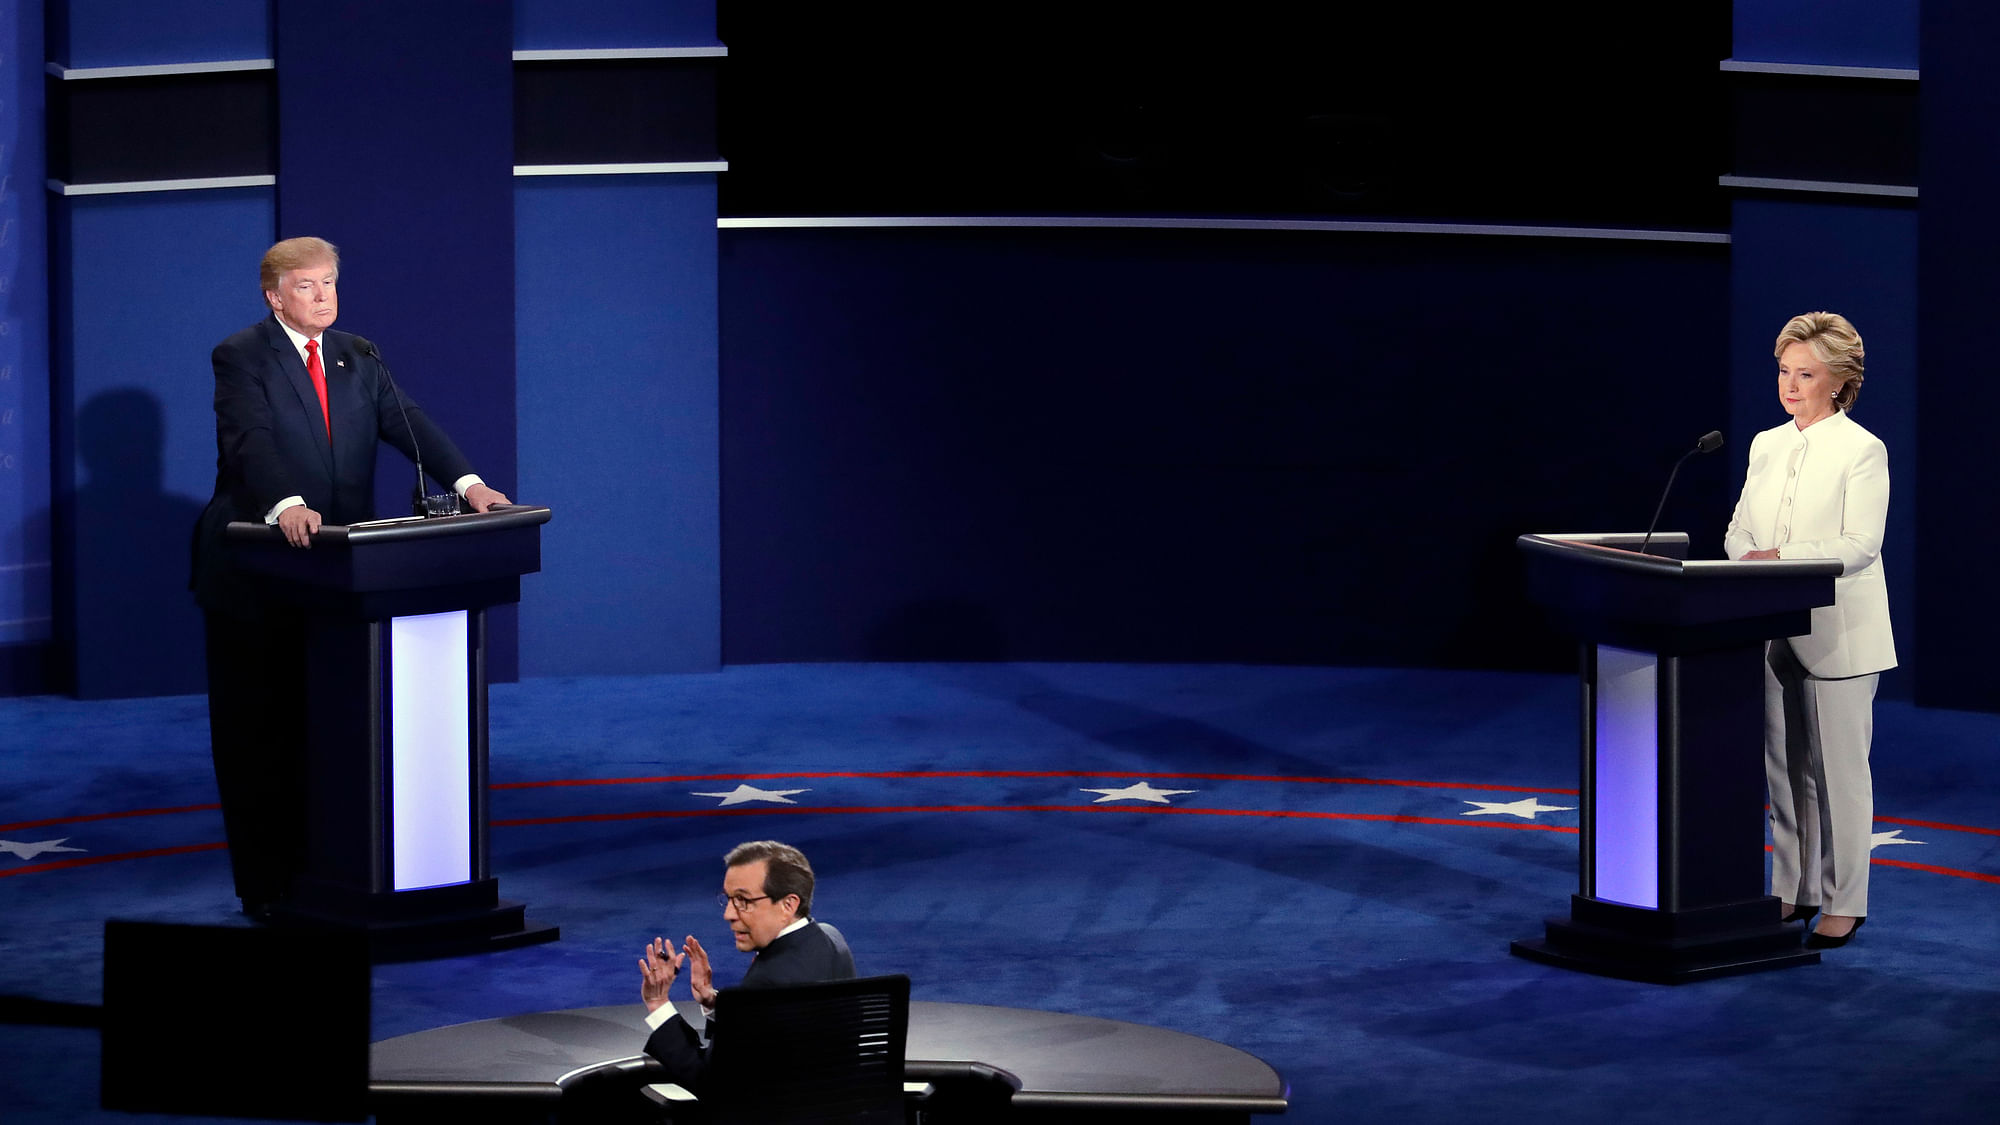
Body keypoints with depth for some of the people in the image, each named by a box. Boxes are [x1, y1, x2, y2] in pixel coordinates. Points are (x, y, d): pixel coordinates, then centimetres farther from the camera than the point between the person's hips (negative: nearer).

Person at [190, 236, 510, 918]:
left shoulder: (357, 358, 12)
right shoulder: (241, 358, -5)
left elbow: (407, 425, 1)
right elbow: (251, 443, -21)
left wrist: (467, 482, -16)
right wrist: (285, 506, -39)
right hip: (257, 574, -4)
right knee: (258, 729, 2)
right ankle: (267, 887, 7)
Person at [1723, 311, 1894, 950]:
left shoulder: (1862, 451, -7)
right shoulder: (1766, 446, 13)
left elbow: (1861, 544, -15)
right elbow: (1739, 529, 13)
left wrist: (1783, 558, -25)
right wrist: (1747, 557, -10)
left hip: (1836, 633, -6)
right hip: (1775, 629, 6)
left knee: (1839, 768, -2)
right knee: (1784, 766, 9)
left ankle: (1844, 903, 3)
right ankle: (1794, 891, 17)